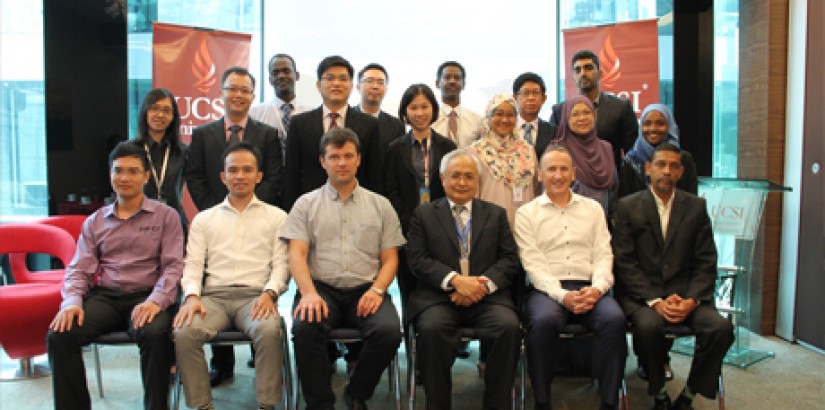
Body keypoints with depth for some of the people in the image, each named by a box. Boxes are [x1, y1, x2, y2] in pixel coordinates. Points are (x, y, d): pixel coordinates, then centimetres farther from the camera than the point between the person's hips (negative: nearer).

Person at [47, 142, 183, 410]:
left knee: (155, 335, -35)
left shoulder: (166, 216, 8)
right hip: (103, 297, 3)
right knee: (59, 335, -23)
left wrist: (155, 301, -18)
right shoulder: (95, 222, 19)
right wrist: (72, 301, -8)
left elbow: (173, 266, -1)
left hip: (146, 297, -3)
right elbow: (79, 269, 12)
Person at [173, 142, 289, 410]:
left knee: (269, 331, -35)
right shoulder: (204, 219, 22)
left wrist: (269, 292, -12)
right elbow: (193, 264, 13)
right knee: (184, 333, -29)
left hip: (256, 296, -2)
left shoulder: (276, 217, 15)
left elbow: (281, 263, 7)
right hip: (213, 296, 2)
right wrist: (192, 295, -6)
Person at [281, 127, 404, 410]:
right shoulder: (306, 204, 12)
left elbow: (390, 259, 11)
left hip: (365, 291, 1)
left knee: (389, 331, -28)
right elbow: (297, 254, 1)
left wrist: (376, 290, -9)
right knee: (305, 328, -33)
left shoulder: (380, 205, 15)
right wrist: (309, 293, -17)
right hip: (321, 289, -1)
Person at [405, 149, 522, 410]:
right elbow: (417, 260, 2)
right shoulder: (423, 214, 15)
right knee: (432, 328, -33)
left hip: (487, 297, 1)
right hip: (438, 297, -1)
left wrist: (484, 283, -11)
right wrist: (455, 280, -14)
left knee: (510, 327, -29)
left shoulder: (496, 214, 19)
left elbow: (510, 261, 9)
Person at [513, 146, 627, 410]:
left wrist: (597, 288, -11)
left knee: (615, 319, -29)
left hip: (589, 289, 3)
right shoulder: (526, 213, 9)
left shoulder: (593, 208, 18)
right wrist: (563, 296, -17)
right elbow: (533, 263, -2)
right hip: (547, 289, -2)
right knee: (544, 321, -35)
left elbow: (603, 255, 10)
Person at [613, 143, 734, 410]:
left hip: (685, 291, 3)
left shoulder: (696, 207, 11)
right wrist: (655, 301, -16)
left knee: (721, 327, -24)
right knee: (648, 326, -33)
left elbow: (706, 263, 6)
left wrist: (692, 300, -11)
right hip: (640, 292, -2)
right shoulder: (627, 206, 4)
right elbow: (624, 261, -4)